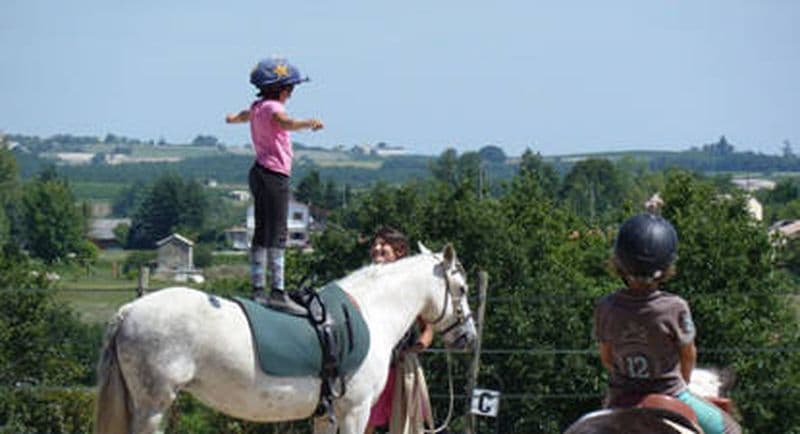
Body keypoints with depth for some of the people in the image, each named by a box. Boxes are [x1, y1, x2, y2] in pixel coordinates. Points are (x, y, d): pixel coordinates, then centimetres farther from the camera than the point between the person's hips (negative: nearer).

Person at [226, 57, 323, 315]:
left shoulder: (257, 107, 16)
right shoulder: (272, 108, -12)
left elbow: (245, 115, 41)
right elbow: (284, 122, -36)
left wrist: (233, 118, 65)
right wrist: (309, 123, -54)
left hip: (260, 173, 10)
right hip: (275, 175, -10)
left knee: (261, 234, 13)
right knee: (277, 234, -14)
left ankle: (258, 290, 16)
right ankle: (278, 291, -20)